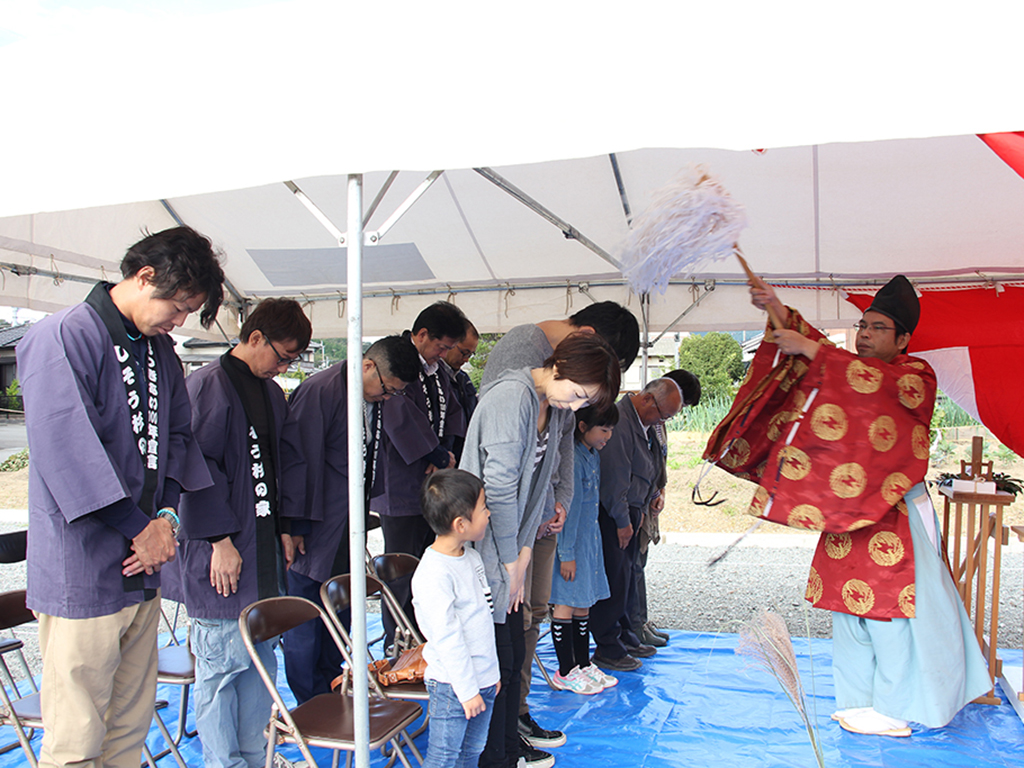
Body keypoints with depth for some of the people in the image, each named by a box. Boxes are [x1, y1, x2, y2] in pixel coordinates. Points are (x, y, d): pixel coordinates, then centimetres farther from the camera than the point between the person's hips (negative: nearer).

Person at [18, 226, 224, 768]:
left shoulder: (161, 351, 13)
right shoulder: (63, 338, -11)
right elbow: (66, 451, -19)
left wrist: (166, 513, 0)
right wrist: (140, 528, -14)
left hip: (140, 570, 7)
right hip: (82, 575, -7)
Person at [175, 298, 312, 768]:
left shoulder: (271, 393, 15)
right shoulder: (207, 385, -11)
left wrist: (282, 528, 15)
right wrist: (220, 540, -18)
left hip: (263, 552, 8)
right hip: (222, 554, -8)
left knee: (261, 656, 15)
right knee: (221, 663, 0)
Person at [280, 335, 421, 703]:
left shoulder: (380, 399, 7)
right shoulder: (320, 391, -17)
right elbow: (294, 456, -17)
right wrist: (293, 526, -15)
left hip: (347, 534, 7)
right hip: (312, 535, -7)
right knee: (304, 627, 2)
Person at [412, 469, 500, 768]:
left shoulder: (471, 557, 6)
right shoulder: (433, 574, -23)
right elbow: (447, 638, -22)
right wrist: (468, 690, -17)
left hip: (483, 678, 8)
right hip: (452, 686, -8)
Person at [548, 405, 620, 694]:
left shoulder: (593, 456, 8)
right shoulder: (572, 459, -20)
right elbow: (569, 510, -19)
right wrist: (566, 554, -17)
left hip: (589, 540, 9)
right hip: (570, 542, -9)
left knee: (583, 602, 16)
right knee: (566, 603, 2)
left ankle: (583, 664, 27)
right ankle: (566, 671, 14)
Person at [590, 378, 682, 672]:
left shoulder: (644, 424, 12)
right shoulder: (619, 421, -21)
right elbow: (615, 477, -21)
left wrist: (639, 510, 17)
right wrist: (622, 521, -16)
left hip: (630, 512, 10)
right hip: (613, 515, -10)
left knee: (626, 578, 16)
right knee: (614, 580, -3)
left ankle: (625, 637, 28)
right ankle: (607, 648, 7)